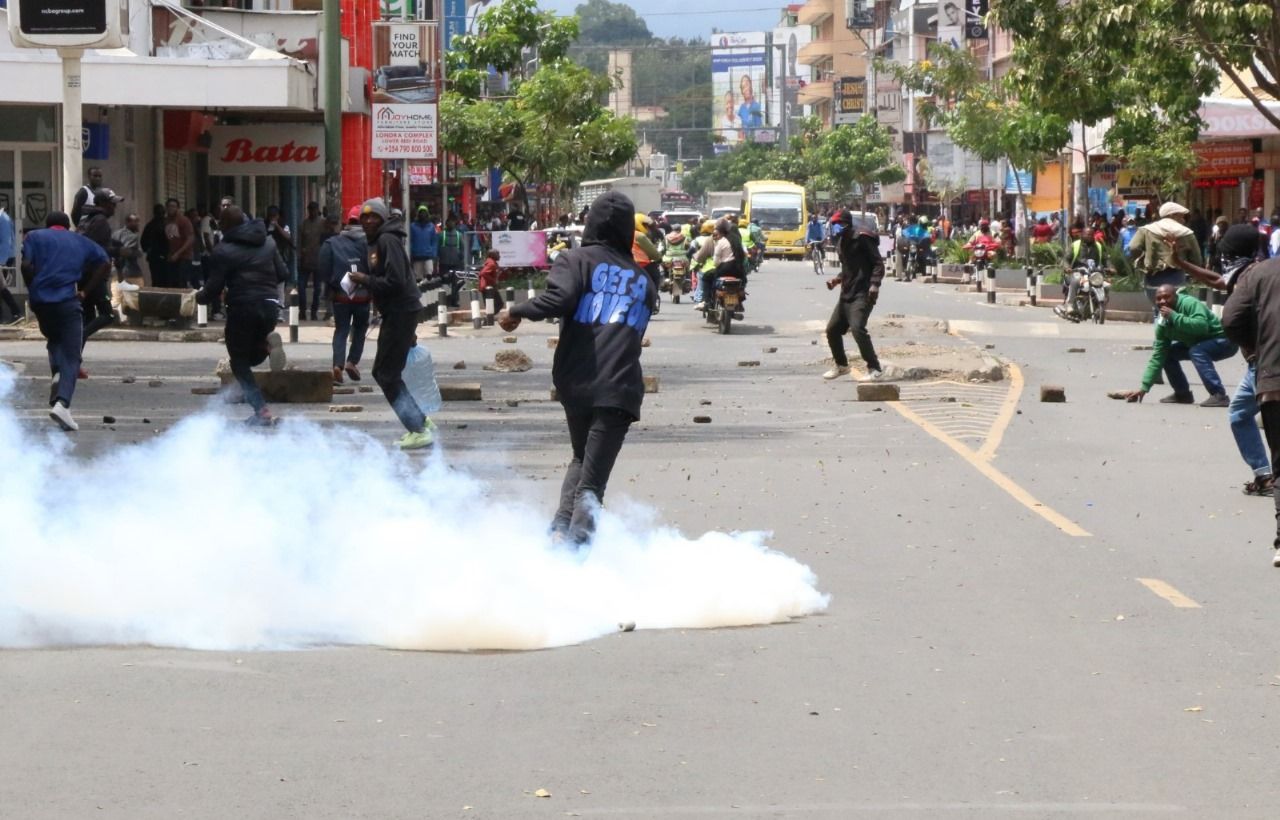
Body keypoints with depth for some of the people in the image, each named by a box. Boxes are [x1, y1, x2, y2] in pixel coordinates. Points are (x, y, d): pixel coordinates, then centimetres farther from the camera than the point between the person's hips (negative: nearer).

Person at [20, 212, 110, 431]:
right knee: (71, 357, -3)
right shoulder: (80, 242, 18)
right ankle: (62, 403, -25)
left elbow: (26, 266, -4)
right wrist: (85, 290, 9)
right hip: (68, 301, -1)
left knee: (54, 340, 30)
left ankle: (57, 372, 1)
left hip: (40, 300, 1)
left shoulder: (34, 237, 12)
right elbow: (105, 264, 9)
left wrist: (33, 289, 8)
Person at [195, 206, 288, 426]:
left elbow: (214, 287, -8)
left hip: (242, 309, -5)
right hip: (270, 305, 5)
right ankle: (268, 343, -12)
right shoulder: (268, 243, 11)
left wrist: (201, 297, 13)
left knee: (240, 363, 7)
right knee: (253, 356, 23)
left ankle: (262, 411, -5)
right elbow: (283, 274, 13)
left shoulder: (223, 251, -8)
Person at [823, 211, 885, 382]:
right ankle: (841, 365, 32)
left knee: (857, 328, -24)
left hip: (862, 294, -10)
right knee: (832, 329, 12)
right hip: (846, 294, 10)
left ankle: (875, 369, -18)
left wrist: (875, 284, -25)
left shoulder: (862, 239, -11)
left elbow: (878, 263, -14)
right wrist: (837, 279, 11)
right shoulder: (844, 241, 17)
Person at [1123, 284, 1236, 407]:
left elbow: (1201, 326, -43)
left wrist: (1174, 316, -38)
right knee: (1167, 353, 3)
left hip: (1223, 340, -8)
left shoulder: (1190, 304, -26)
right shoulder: (1163, 323, -6)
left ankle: (1219, 395, -36)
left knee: (1196, 351, -34)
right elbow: (1157, 356, -5)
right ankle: (1182, 393, 15)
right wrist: (1144, 388, -10)